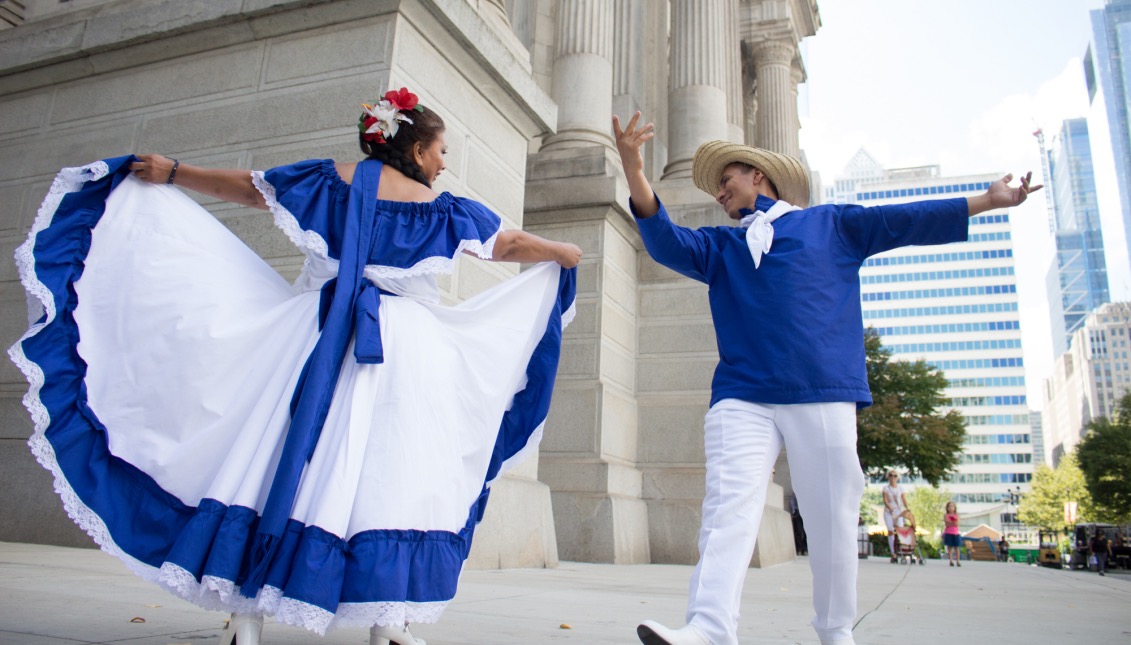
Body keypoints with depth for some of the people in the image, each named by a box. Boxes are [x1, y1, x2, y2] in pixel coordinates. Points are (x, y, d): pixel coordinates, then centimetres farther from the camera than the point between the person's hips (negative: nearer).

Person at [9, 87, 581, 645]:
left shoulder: (336, 179, 8)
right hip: (404, 348, -2)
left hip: (318, 334, 2)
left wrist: (172, 172, 28)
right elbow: (510, 245, 14)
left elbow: (244, 186, 15)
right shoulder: (442, 208, 5)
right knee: (392, 477, 1)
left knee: (280, 457, 5)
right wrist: (564, 253, 32)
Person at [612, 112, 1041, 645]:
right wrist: (635, 175, -10)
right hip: (742, 397, 1)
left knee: (832, 518, 2)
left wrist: (986, 201, 16)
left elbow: (905, 220, 19)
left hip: (823, 395, -1)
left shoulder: (831, 223, 19)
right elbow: (665, 242, 5)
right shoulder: (718, 246, 21)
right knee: (728, 506, -15)